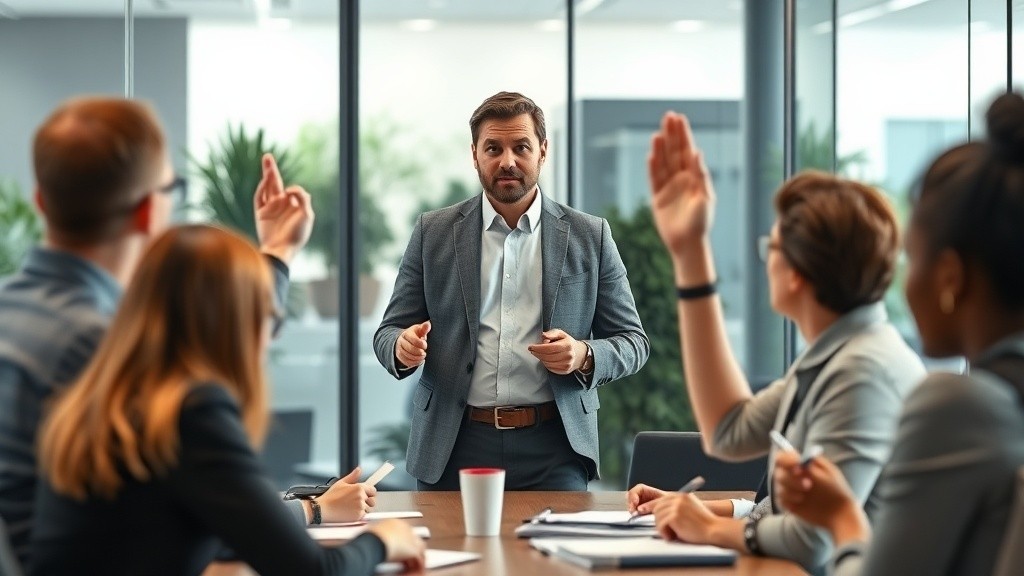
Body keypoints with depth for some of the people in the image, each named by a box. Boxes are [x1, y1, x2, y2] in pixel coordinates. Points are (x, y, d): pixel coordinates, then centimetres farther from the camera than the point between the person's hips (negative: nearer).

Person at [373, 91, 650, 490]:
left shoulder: (589, 236, 7)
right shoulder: (434, 232, 8)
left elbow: (632, 341, 9)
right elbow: (389, 332, 10)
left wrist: (584, 356, -12)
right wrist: (403, 346, -14)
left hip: (553, 447, -1)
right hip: (455, 447, 1)